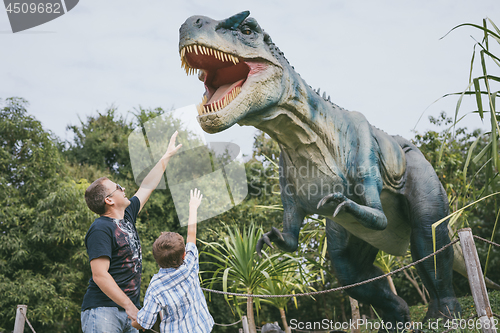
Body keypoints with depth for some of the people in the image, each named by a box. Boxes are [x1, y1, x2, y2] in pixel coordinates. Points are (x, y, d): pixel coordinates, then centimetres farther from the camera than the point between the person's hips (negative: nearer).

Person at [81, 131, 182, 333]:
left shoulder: (127, 216, 13)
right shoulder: (101, 230, -13)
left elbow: (147, 187, 26)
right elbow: (100, 275, -19)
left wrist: (166, 157, 32)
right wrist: (129, 306, -19)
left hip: (128, 311, 8)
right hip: (103, 311, -8)